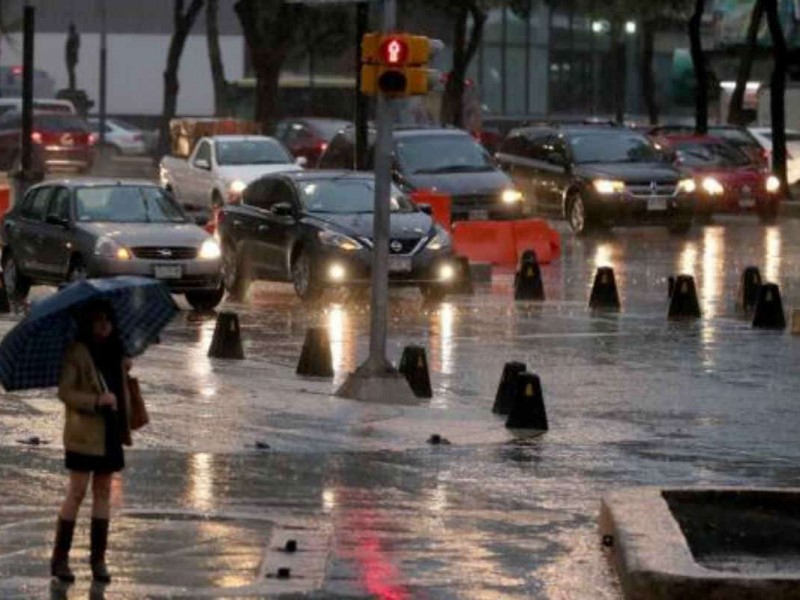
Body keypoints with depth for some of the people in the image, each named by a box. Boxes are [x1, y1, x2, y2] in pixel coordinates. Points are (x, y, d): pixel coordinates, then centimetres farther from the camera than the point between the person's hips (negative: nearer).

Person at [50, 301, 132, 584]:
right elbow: (64, 391, -14)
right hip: (84, 434, -6)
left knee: (103, 493, 7)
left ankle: (99, 559, 10)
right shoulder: (76, 353, -8)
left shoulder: (115, 352, 13)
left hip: (111, 433, 6)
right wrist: (96, 401, -24)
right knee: (77, 493, -7)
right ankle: (60, 558, -1)